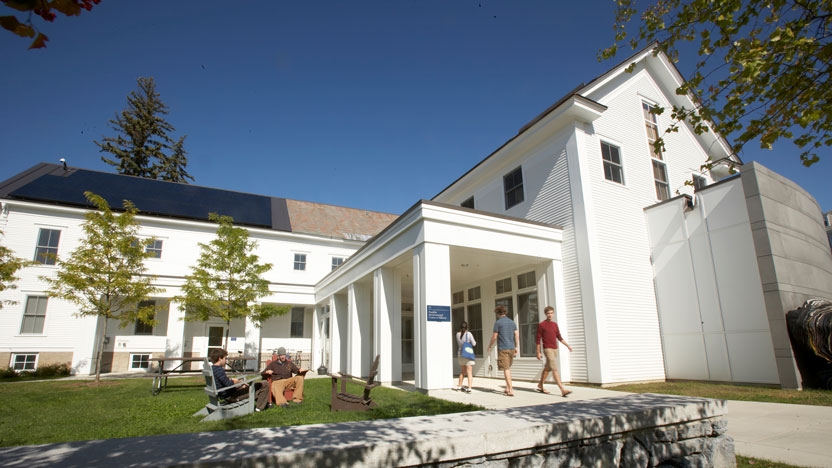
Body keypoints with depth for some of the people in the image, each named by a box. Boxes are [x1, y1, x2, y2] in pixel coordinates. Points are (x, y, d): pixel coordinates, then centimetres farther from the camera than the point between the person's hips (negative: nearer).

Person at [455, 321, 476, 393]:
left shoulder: (457, 334, 1)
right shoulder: (468, 334, -11)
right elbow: (474, 344, -8)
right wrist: (474, 341, 14)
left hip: (460, 354, 5)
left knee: (462, 371, 21)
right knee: (469, 372, -2)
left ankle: (459, 386, 31)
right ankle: (469, 388, -10)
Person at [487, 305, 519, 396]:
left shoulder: (497, 323, -7)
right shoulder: (512, 322, 10)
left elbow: (494, 337, -6)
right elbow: (517, 335, 8)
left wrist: (490, 346, 9)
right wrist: (517, 347, 14)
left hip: (502, 349, -6)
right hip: (511, 348, 6)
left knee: (506, 369, -4)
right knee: (508, 368, 17)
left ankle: (510, 390, -7)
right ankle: (507, 388, 19)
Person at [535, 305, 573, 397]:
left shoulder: (555, 324, 12)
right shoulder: (541, 325, -5)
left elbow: (559, 337, 17)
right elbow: (538, 339, -4)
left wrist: (567, 345, 7)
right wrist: (538, 353, -5)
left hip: (555, 349, 7)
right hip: (548, 349, -7)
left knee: (547, 368, 16)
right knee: (555, 369, -13)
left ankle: (540, 386, 30)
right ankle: (563, 390, -19)